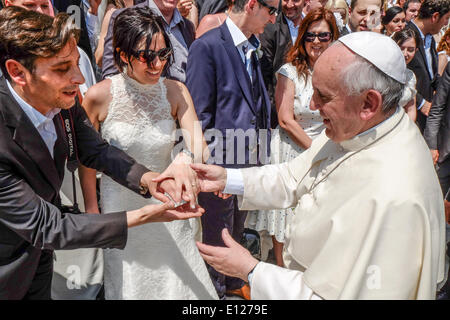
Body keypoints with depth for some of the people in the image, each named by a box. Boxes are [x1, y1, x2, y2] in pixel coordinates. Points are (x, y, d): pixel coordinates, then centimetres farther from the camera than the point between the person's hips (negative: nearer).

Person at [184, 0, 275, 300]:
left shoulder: (254, 48, 8)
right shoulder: (207, 46, -16)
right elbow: (200, 114, -17)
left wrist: (261, 150, 8)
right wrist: (208, 162, -16)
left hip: (249, 159, 8)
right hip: (220, 162, -7)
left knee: (237, 230, 25)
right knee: (218, 235, 12)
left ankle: (233, 282, 47)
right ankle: (216, 290, 35)